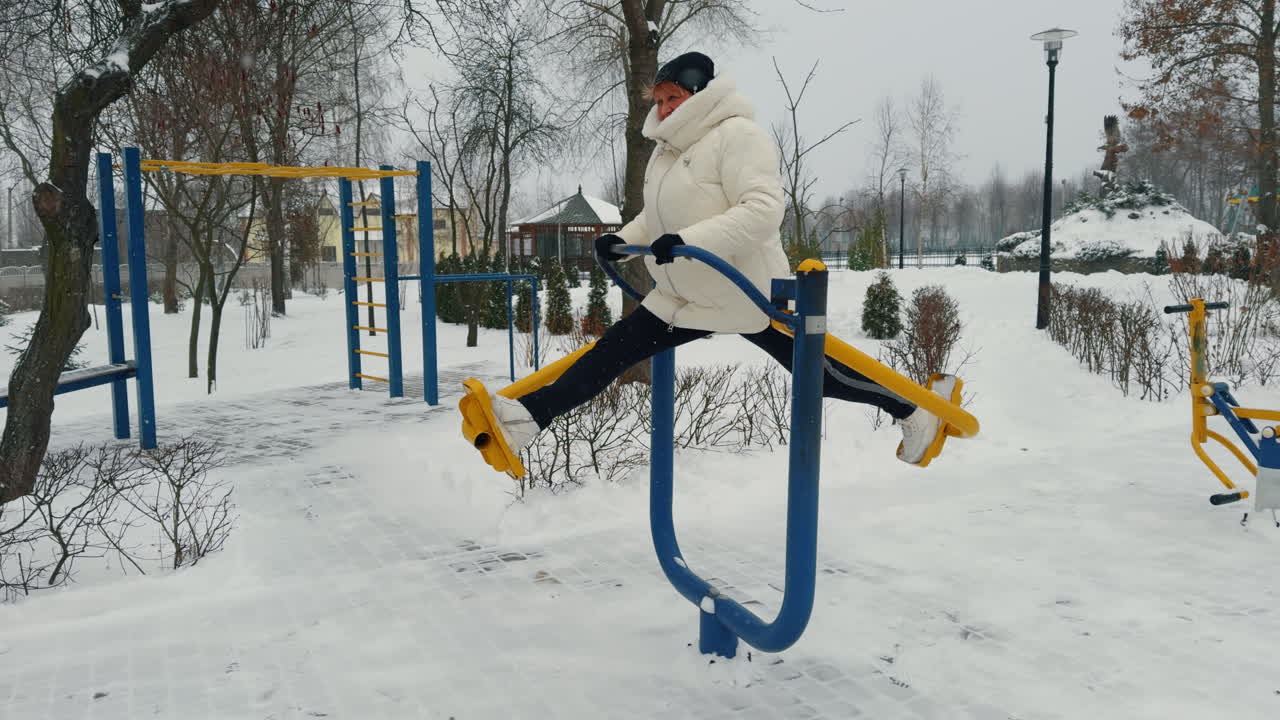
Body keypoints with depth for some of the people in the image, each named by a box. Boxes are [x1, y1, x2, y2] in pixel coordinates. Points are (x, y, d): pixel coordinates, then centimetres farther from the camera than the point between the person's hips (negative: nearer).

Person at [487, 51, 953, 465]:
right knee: (613, 350, -1)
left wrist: (689, 241, -34)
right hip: (682, 298, 8)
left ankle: (916, 407, 25)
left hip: (748, 296, -8)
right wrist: (623, 241, 1)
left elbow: (763, 210, -26)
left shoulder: (737, 134, -15)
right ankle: (527, 418, -3)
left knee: (822, 375, 4)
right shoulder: (667, 150, 12)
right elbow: (656, 217, 21)